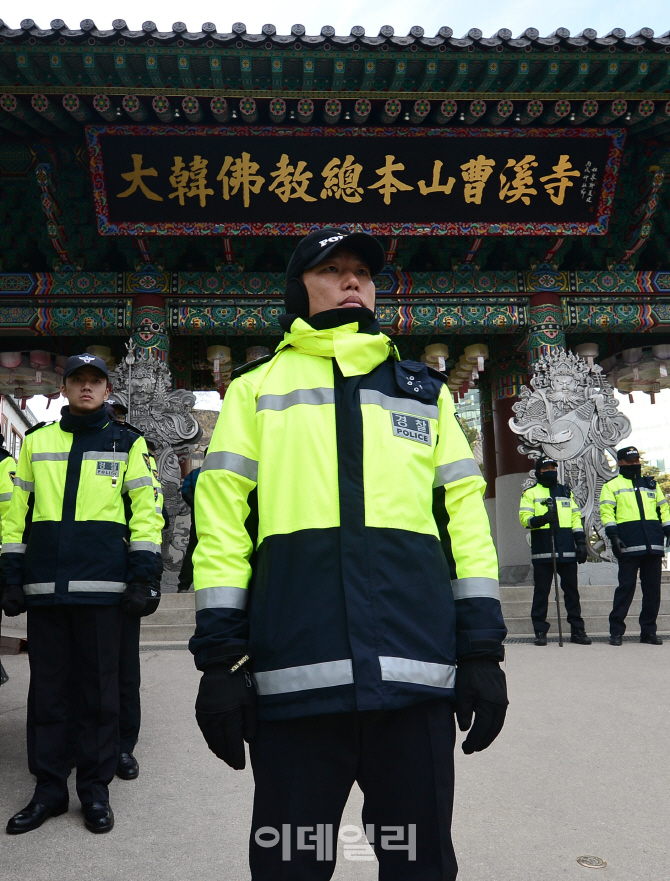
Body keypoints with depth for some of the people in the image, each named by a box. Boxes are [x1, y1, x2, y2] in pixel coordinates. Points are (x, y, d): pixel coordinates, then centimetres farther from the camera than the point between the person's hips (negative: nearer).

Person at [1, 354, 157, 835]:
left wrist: (140, 576, -6)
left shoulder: (127, 443, 7)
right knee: (47, 688, 9)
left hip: (102, 587, -2)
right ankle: (49, 789, 21)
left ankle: (96, 789, 18)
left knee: (100, 688, 5)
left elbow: (145, 510, 1)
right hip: (44, 587, 2)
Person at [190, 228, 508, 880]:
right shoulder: (256, 388, 13)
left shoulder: (425, 391, 18)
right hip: (296, 676, -1)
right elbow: (222, 516, 5)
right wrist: (219, 656, -3)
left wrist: (482, 650, 5)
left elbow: (465, 511, 12)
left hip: (418, 675, 2)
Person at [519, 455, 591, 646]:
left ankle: (577, 630, 14)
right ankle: (540, 631, 6)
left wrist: (581, 542, 6)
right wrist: (542, 519, -23)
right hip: (542, 551, -3)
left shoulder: (566, 492, 18)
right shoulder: (530, 493, 7)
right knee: (541, 591, 0)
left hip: (567, 551, 3)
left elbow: (576, 517, 16)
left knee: (572, 591, 6)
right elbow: (524, 518, -4)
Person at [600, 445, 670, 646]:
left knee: (653, 590, 6)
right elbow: (606, 512, -3)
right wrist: (613, 535, -15)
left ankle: (648, 631, 15)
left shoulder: (651, 484, 21)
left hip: (653, 546, 5)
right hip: (629, 546, -4)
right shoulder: (612, 485, 7)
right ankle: (616, 631, 2)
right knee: (626, 588, -5)